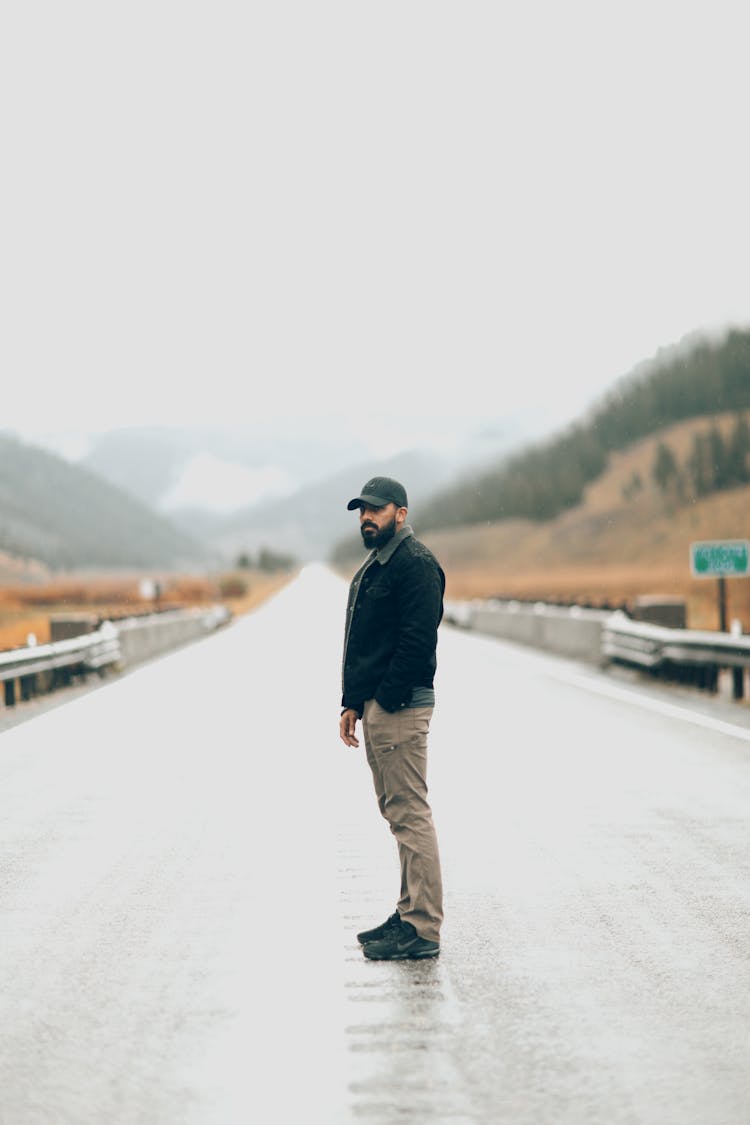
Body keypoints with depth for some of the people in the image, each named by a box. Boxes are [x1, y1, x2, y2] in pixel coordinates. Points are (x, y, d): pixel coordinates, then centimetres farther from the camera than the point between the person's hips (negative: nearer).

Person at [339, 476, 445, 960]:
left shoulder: (415, 563, -12)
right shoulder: (374, 565, 20)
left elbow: (417, 640, -20)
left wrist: (386, 702, -21)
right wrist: (353, 703, 16)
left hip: (400, 706, -11)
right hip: (376, 705, 11)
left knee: (410, 814, -9)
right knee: (398, 812, 14)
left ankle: (422, 930, -8)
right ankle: (410, 913, 21)